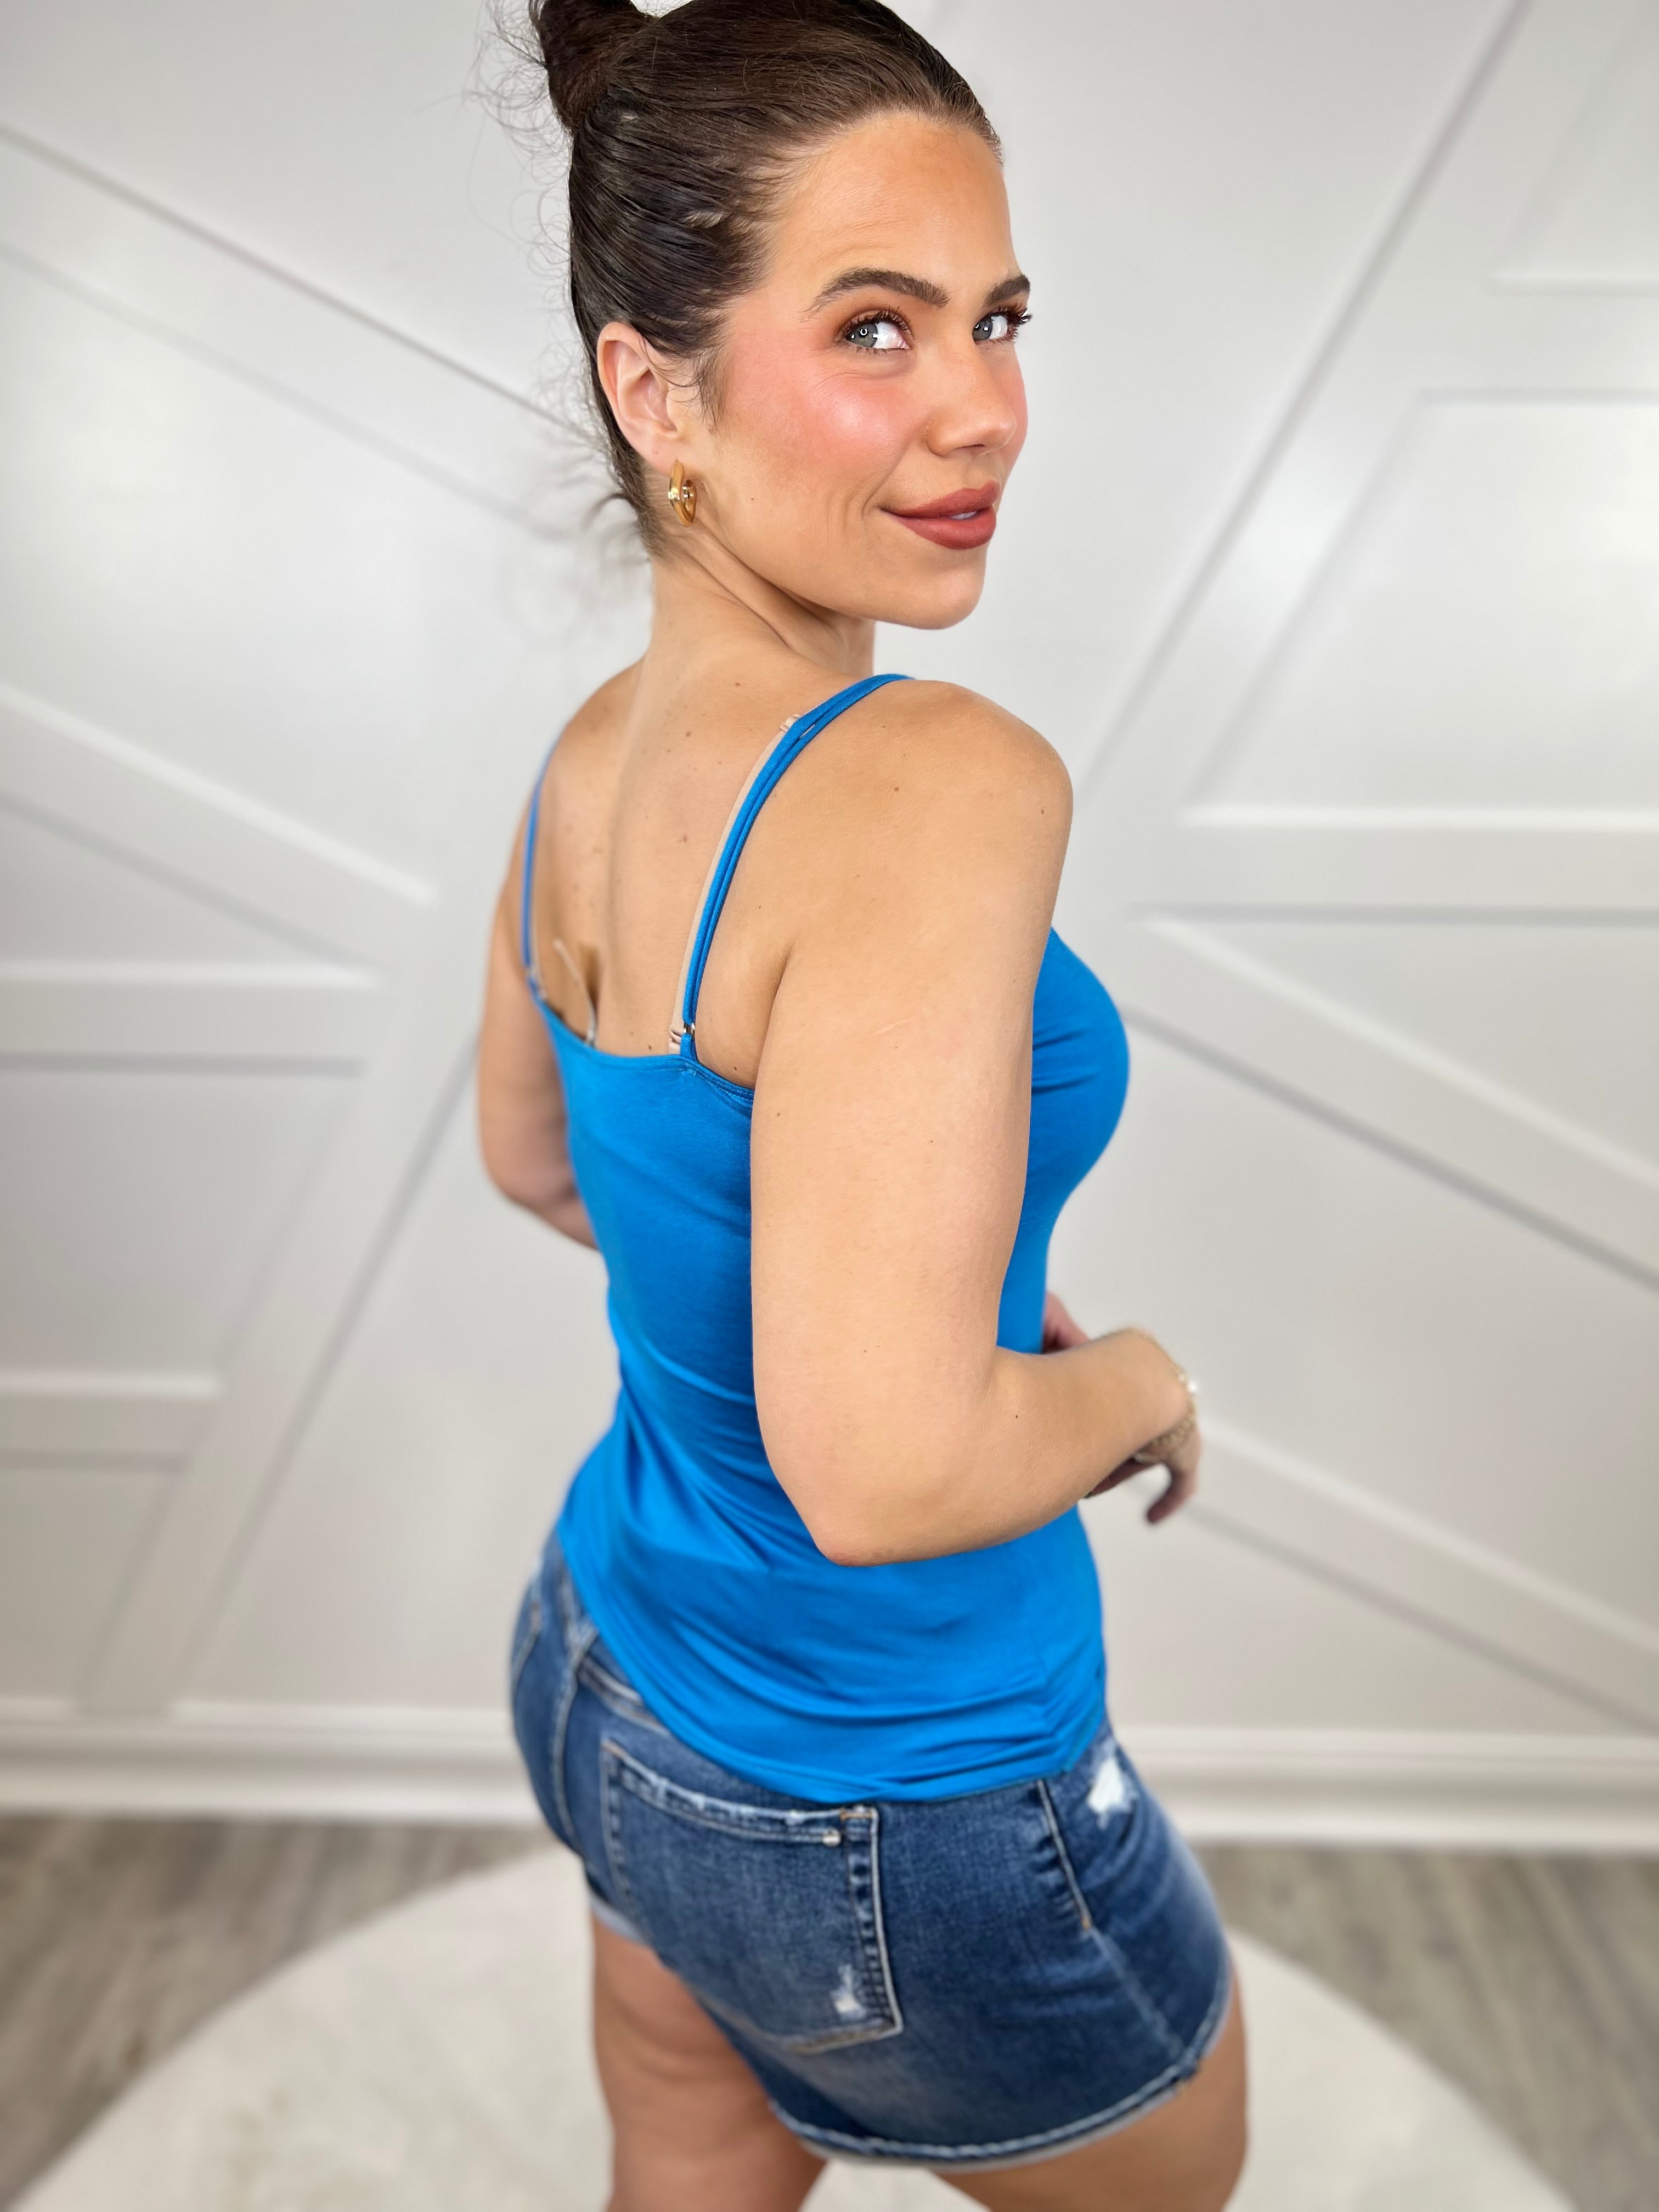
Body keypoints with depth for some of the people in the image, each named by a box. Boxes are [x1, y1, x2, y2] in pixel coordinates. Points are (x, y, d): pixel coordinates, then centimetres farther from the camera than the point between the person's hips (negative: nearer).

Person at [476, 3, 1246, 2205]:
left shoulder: (588, 757, -6)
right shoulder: (940, 788, -32)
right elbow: (887, 1465, -36)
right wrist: (1135, 1383, -15)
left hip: (606, 1671, 7)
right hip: (891, 1813, -6)